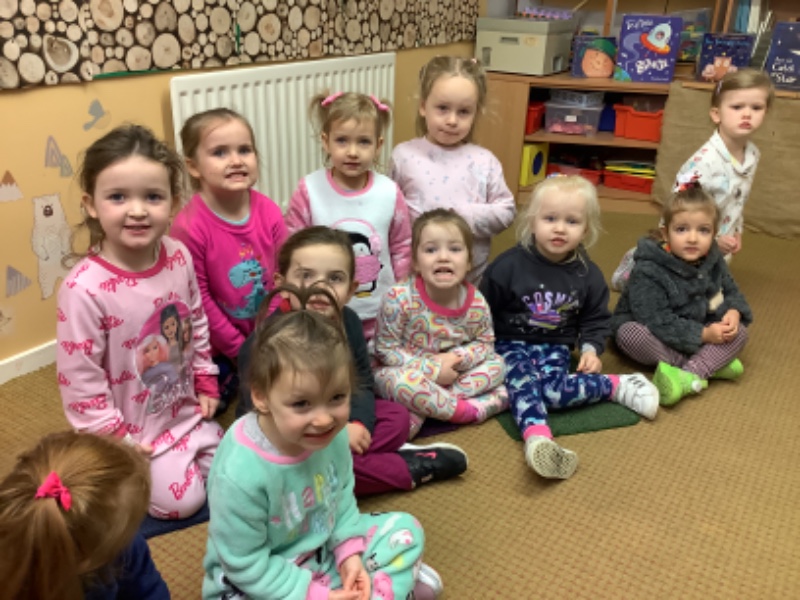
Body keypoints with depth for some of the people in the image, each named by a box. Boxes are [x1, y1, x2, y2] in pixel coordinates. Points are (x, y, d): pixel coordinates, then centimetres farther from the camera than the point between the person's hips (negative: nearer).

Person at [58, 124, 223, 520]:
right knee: (183, 501, -1)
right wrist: (115, 441, -15)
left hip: (185, 412, 6)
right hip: (133, 431, -6)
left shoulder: (179, 257, -12)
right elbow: (79, 380, -21)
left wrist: (206, 384, 8)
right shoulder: (85, 288, -29)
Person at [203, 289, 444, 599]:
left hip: (324, 548, 5)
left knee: (406, 528, 3)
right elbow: (246, 565, -22)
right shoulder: (239, 474, -33)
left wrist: (350, 553, -9)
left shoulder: (333, 434, -16)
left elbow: (341, 497, 2)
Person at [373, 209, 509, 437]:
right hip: (406, 373, -5)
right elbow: (385, 350, -16)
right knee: (402, 381, -36)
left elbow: (485, 342, 2)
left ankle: (423, 408, -19)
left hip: (450, 374, 5)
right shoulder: (399, 298, -24)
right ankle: (466, 411, -15)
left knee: (496, 364, -8)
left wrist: (458, 358, -21)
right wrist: (432, 369, -25)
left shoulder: (476, 303, -13)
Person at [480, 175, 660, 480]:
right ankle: (538, 439, -50)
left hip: (555, 346, 1)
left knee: (552, 389, -28)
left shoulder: (588, 274, 0)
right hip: (511, 343, -1)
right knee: (521, 381, -33)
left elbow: (596, 319, 13)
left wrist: (591, 348, -3)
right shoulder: (509, 265, -11)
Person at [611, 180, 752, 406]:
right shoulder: (648, 271, -25)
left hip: (701, 331, 6)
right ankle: (712, 363, -27)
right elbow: (657, 321, -29)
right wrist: (704, 335, -28)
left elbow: (731, 291, 9)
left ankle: (690, 375, -35)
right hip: (657, 338, -5)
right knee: (630, 333, -35)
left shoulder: (714, 261, -5)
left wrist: (734, 312, -15)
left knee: (739, 331, -14)